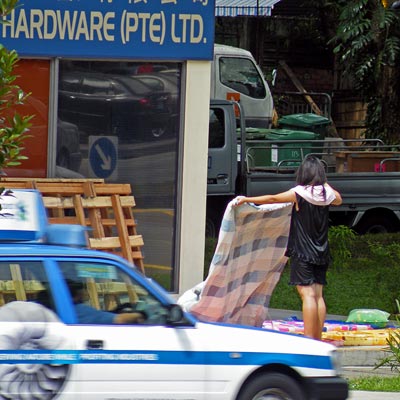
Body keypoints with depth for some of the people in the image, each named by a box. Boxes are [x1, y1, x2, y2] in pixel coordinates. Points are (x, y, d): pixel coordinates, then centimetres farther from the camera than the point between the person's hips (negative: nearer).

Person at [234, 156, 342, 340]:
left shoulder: (299, 193, -11)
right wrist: (324, 183, 27)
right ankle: (318, 338, 9)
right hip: (321, 252, 5)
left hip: (302, 252, -5)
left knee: (308, 294, -10)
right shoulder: (327, 194, 2)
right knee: (318, 294, 8)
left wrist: (247, 199, 3)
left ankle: (309, 339, -14)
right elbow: (338, 200, 26)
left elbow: (272, 199, -5)